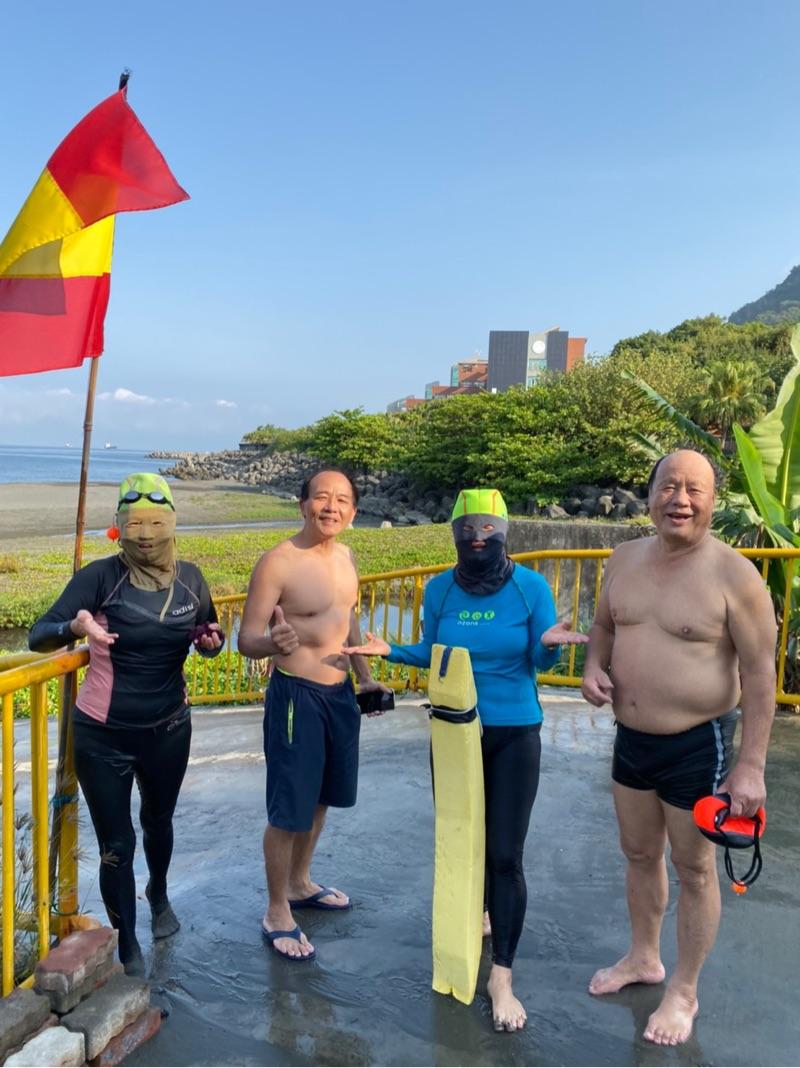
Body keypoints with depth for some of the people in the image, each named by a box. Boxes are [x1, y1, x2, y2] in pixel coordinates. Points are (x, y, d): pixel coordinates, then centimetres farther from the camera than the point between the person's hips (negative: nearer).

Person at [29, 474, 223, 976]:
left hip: (168, 729, 3)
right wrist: (76, 625, -43)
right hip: (103, 735, -3)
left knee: (159, 821, 25)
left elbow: (210, 637, 9)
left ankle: (159, 894, 54)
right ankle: (127, 948, 27)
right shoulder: (100, 576, -17)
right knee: (116, 843, 6)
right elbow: (39, 636, -23)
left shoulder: (190, 578, -6)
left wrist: (212, 641, -14)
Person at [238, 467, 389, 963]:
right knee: (289, 810, 1)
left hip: (340, 693, 8)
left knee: (320, 797, 21)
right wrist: (274, 642, -40)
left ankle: (300, 884, 43)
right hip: (296, 695, -7)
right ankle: (277, 914, 21)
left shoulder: (346, 557, 4)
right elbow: (247, 638, -18)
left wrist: (366, 677, 17)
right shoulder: (278, 561, -18)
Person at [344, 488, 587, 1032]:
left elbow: (540, 662, -7)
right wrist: (388, 650, -9)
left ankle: (502, 976, 9)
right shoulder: (440, 589, -4)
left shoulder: (531, 586, -12)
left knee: (505, 854, -2)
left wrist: (549, 642, -29)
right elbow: (432, 653, 7)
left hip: (515, 734, -3)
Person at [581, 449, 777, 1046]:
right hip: (631, 737, 6)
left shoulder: (734, 575, -18)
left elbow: (760, 673, -15)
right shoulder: (625, 559, 0)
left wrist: (752, 765, -17)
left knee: (694, 870, 11)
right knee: (640, 854, 22)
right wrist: (594, 666, -5)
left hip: (698, 744, -6)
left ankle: (684, 993, 31)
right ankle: (644, 958, 44)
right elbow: (604, 625, 16)